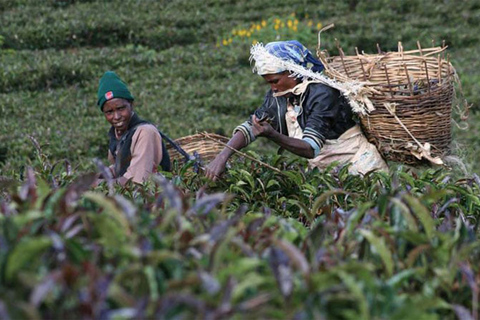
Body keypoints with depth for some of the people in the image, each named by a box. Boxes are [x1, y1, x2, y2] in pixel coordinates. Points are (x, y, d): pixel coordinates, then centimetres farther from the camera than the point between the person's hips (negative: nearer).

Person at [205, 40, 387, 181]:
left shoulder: (321, 94, -20)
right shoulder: (278, 97, 2)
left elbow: (311, 149, -26)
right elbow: (250, 126, -3)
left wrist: (272, 135, -41)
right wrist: (222, 157, -19)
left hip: (357, 166, -6)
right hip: (324, 170, 6)